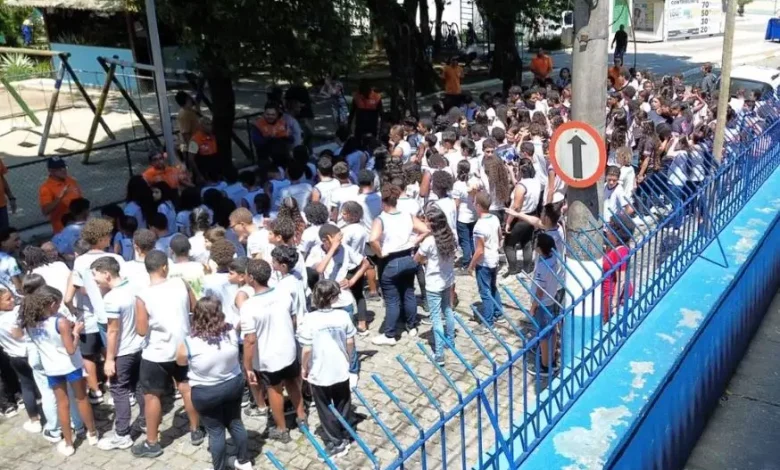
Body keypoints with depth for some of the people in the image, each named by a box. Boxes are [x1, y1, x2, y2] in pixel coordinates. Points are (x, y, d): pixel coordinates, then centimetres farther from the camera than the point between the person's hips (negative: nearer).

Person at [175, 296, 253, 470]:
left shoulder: (189, 343, -24)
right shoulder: (231, 332, -16)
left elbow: (180, 362, -3)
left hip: (205, 393, -3)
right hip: (234, 384, 4)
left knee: (215, 431, 13)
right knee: (235, 423, 22)